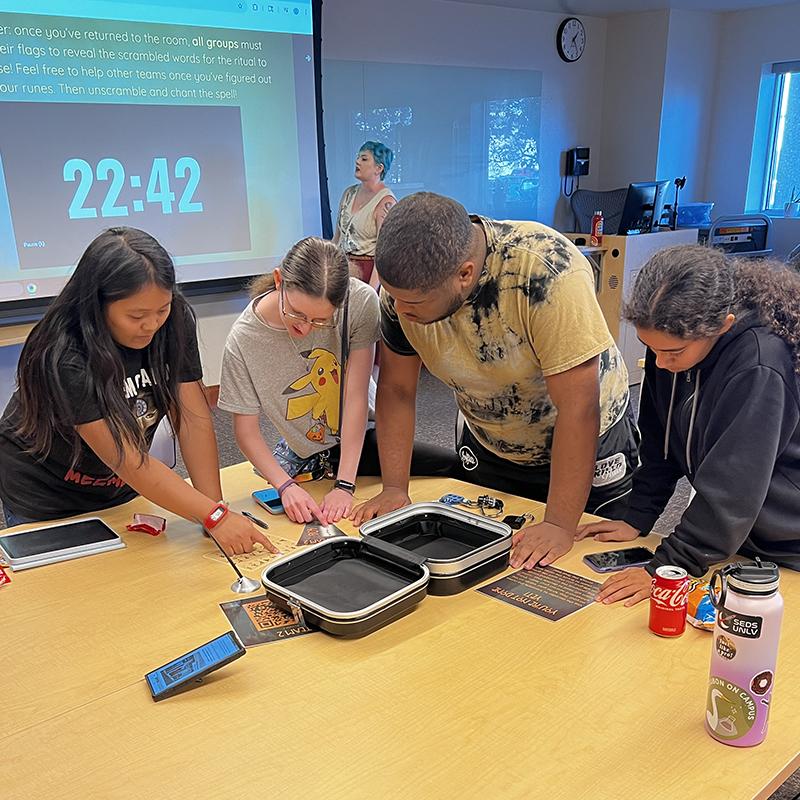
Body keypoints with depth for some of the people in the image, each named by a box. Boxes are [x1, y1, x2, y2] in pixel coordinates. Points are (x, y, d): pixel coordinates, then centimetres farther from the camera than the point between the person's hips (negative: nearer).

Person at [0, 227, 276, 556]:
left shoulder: (174, 322, -17)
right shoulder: (63, 359, -33)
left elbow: (194, 420, -17)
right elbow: (128, 462, -33)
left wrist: (217, 506, -25)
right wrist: (215, 516, -35)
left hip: (121, 492, 5)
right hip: (44, 505, -4)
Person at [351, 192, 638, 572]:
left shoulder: (546, 270, -36)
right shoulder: (403, 284, -21)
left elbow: (578, 408, -34)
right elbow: (396, 389, -9)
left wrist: (559, 526, -32)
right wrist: (394, 489, -13)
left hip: (589, 446, -4)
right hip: (488, 451, 4)